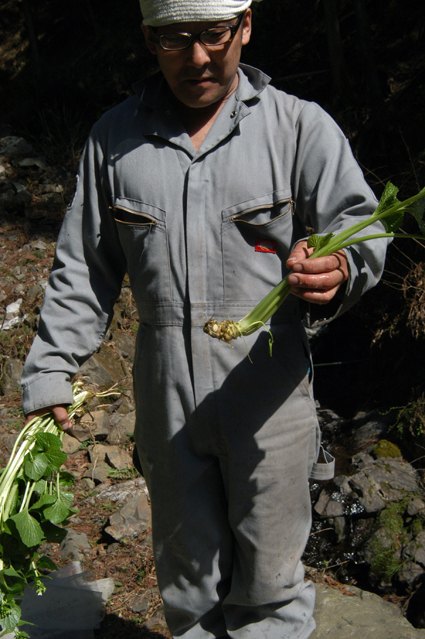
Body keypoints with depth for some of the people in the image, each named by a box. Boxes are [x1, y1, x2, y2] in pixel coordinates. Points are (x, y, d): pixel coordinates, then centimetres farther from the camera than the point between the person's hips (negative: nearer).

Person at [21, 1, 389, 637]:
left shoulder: (301, 126, -3)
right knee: (187, 572, 17)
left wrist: (338, 270, -31)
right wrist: (49, 372, 6)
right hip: (165, 395, 3)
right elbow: (83, 268, 10)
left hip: (268, 388, -2)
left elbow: (362, 225, -7)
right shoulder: (114, 137, 5)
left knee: (269, 581, 10)